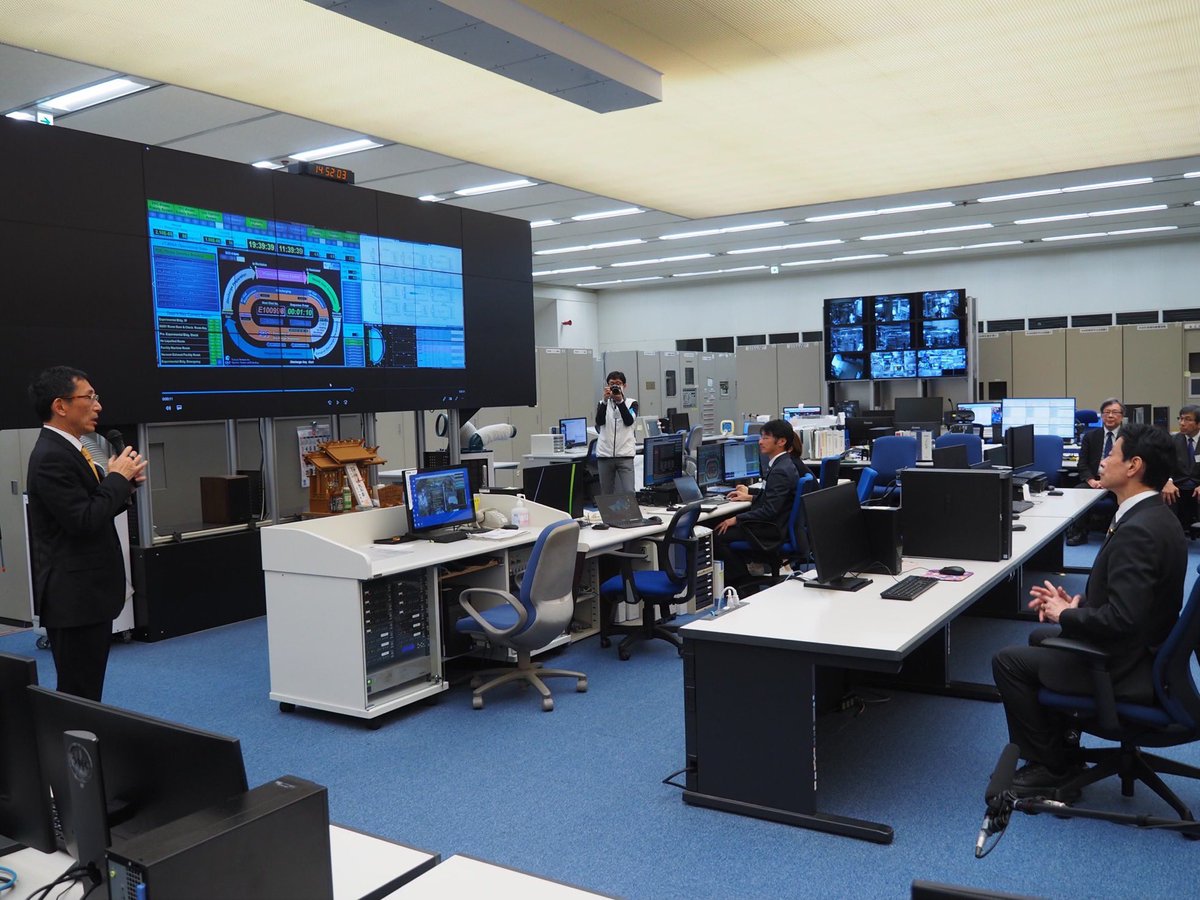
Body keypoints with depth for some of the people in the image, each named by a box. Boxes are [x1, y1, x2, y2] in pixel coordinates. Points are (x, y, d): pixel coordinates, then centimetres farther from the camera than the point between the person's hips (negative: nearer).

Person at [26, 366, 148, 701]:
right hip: (74, 596, -10)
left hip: (88, 592, 10)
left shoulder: (67, 450, 13)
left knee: (88, 690, 17)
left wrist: (123, 483, 1)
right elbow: (84, 521, -24)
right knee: (79, 695, -1)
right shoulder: (51, 457, -19)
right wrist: (118, 477, -13)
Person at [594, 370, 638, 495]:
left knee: (629, 492, -9)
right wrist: (605, 400, -17)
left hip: (625, 454, -2)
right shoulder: (602, 404, 12)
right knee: (606, 494, 6)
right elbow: (599, 421, -7)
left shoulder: (632, 403, 8)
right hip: (604, 455, 2)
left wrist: (620, 401, -20)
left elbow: (629, 421, -10)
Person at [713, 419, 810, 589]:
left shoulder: (781, 470, -22)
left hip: (773, 529, -11)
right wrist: (750, 496, 16)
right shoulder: (784, 463, 9)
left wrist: (736, 519, -20)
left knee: (718, 536, -11)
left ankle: (743, 582, 3)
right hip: (774, 523, 11)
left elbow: (769, 510, -25)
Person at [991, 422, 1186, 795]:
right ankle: (1057, 749, 30)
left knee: (1008, 662, -3)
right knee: (1041, 638, 26)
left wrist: (1065, 615, -15)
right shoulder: (1154, 515, 5)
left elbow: (1121, 619, -32)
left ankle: (1051, 764, 12)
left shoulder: (1137, 530, -28)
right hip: (1142, 649, 10)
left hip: (1127, 666, -10)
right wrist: (1078, 603, 1)